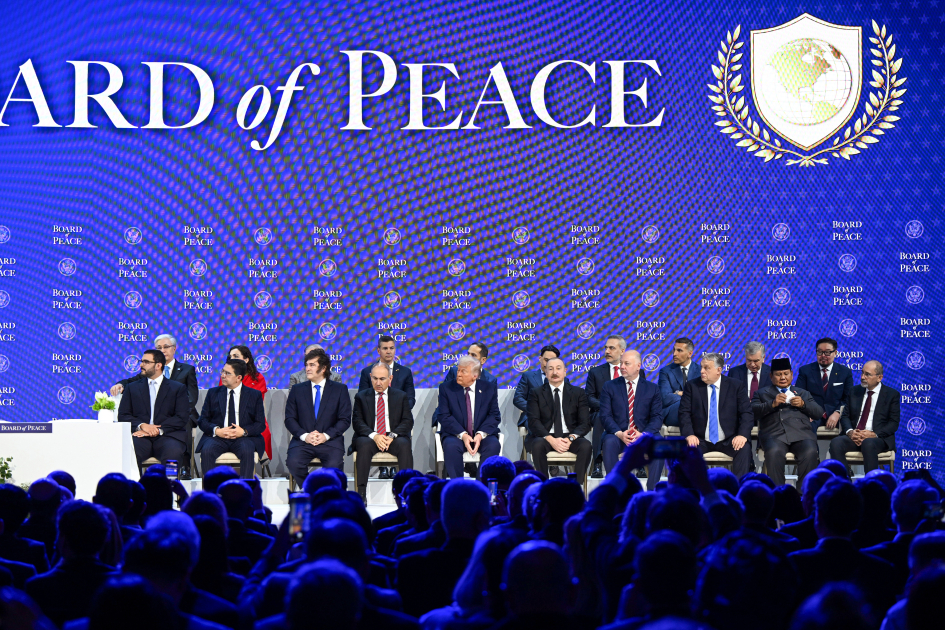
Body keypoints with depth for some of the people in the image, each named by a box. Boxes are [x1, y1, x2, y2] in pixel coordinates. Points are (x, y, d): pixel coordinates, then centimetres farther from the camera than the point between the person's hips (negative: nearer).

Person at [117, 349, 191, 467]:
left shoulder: (178, 388, 16)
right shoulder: (132, 387, 23)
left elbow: (182, 417, 3)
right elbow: (123, 415, 12)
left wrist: (159, 430, -11)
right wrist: (142, 425, -9)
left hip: (167, 436, -1)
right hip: (140, 436, 1)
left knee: (173, 453, -37)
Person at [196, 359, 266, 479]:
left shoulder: (254, 395, 11)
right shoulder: (213, 393, 16)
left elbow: (261, 424, 6)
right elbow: (203, 420, 11)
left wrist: (244, 431, -14)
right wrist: (216, 430, -11)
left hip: (243, 438, -1)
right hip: (217, 437, 1)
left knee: (247, 452, -35)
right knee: (206, 451, -31)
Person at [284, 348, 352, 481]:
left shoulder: (340, 389, 10)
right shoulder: (297, 390, 14)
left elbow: (345, 419, 4)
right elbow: (290, 419, 8)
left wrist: (326, 435, -11)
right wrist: (304, 435, -10)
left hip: (330, 441, -1)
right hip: (303, 441, 1)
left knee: (334, 465, -31)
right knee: (293, 463, -29)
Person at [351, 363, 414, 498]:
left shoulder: (401, 396, 12)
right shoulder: (361, 397, 11)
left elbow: (407, 421, 4)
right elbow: (357, 421, 1)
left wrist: (392, 436, -15)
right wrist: (374, 436, -17)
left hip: (393, 439, 0)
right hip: (369, 438, 0)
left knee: (404, 445, -33)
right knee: (364, 445, -35)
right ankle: (361, 491, -36)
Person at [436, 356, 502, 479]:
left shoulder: (489, 388, 5)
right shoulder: (446, 388, 2)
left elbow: (494, 416, 1)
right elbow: (445, 417, -5)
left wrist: (481, 434, -17)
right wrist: (462, 435, -20)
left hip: (482, 435, 1)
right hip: (455, 434, -1)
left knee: (493, 445, -30)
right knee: (451, 446, -34)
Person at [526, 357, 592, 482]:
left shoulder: (578, 393, 12)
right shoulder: (536, 393, 9)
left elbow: (585, 423, 4)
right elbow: (533, 421, -2)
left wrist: (571, 438, -17)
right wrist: (551, 439, -19)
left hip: (569, 438, 1)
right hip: (546, 437, -1)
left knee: (586, 446, -31)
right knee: (537, 445, -35)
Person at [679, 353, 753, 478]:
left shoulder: (736, 386, 5)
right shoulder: (691, 386, 7)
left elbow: (746, 413, -1)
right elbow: (684, 413, 1)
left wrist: (742, 435, -19)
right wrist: (689, 435, -17)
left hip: (728, 441, 0)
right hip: (701, 440, 0)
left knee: (744, 448, -30)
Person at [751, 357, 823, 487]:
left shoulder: (803, 393, 31)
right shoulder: (762, 393, 26)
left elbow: (819, 413, 18)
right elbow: (754, 411, 7)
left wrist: (803, 404, -1)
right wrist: (772, 404, -9)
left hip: (801, 433, 1)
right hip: (774, 434, -1)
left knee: (810, 452, -32)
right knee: (774, 452, -36)